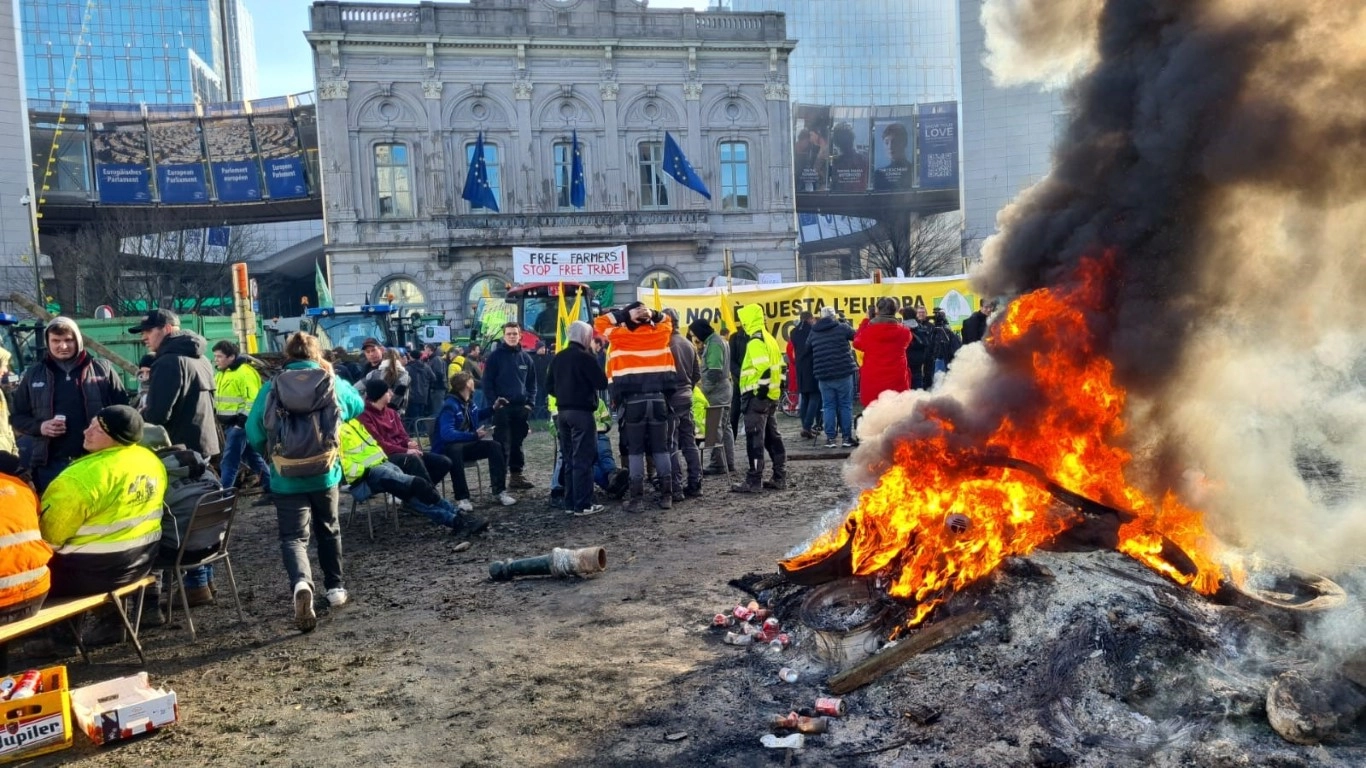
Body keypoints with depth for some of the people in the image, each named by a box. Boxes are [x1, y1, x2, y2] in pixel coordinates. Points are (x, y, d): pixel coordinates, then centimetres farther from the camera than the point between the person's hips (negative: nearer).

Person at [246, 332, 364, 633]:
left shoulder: (271, 387, -5)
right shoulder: (334, 384, -2)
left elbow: (253, 430, -3)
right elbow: (358, 406, 19)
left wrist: (270, 453, 16)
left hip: (286, 479, -1)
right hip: (325, 474, 2)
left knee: (293, 537, 0)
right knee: (328, 530, 22)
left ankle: (301, 584, -27)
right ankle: (335, 587, 30)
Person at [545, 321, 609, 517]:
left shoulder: (557, 358, 10)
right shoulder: (585, 357, -12)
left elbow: (549, 386, 13)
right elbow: (602, 383, -12)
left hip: (562, 412, 7)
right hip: (581, 412, -7)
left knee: (569, 459, 12)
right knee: (583, 460, -5)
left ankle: (570, 502, 14)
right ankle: (583, 505, -5)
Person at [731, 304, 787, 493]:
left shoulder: (756, 342, -15)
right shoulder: (769, 339, 16)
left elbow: (763, 368, -25)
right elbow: (778, 366, 19)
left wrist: (760, 392, -20)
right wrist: (777, 387, 22)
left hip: (758, 397, -10)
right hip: (772, 396, 10)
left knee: (755, 439, -6)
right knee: (772, 437, 13)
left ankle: (754, 481, -3)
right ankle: (780, 478, 17)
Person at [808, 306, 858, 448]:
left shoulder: (813, 332, 8)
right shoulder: (842, 328, -2)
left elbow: (808, 349, 14)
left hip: (823, 376, 3)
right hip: (843, 373, -3)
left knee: (828, 406, 8)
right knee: (845, 405, 5)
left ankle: (830, 438, 6)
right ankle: (847, 437, 6)